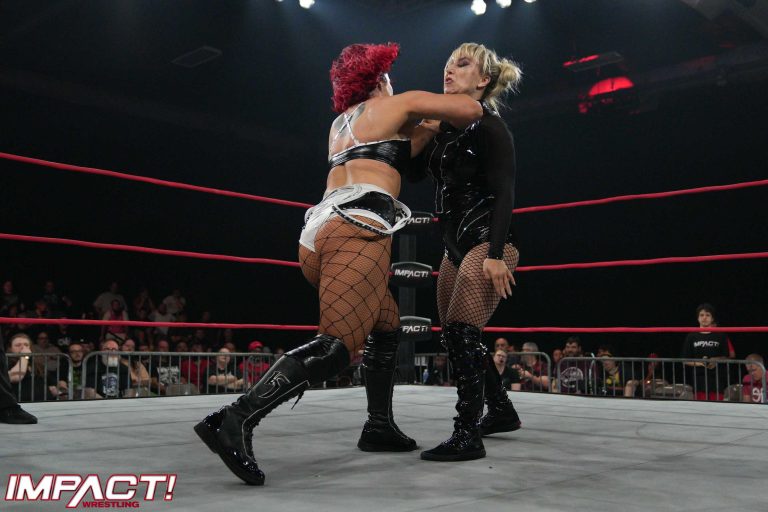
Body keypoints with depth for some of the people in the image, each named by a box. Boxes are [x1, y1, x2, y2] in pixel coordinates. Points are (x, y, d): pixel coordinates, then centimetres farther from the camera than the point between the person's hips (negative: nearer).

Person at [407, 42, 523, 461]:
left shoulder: (490, 127, -9)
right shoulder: (446, 125, 13)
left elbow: (503, 194, -16)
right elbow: (415, 173, 15)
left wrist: (496, 254, -25)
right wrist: (423, 134, -2)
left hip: (487, 242, -9)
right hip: (457, 244, 9)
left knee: (460, 331, -16)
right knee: (456, 334, 14)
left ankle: (468, 435, -12)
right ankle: (501, 411, 30)